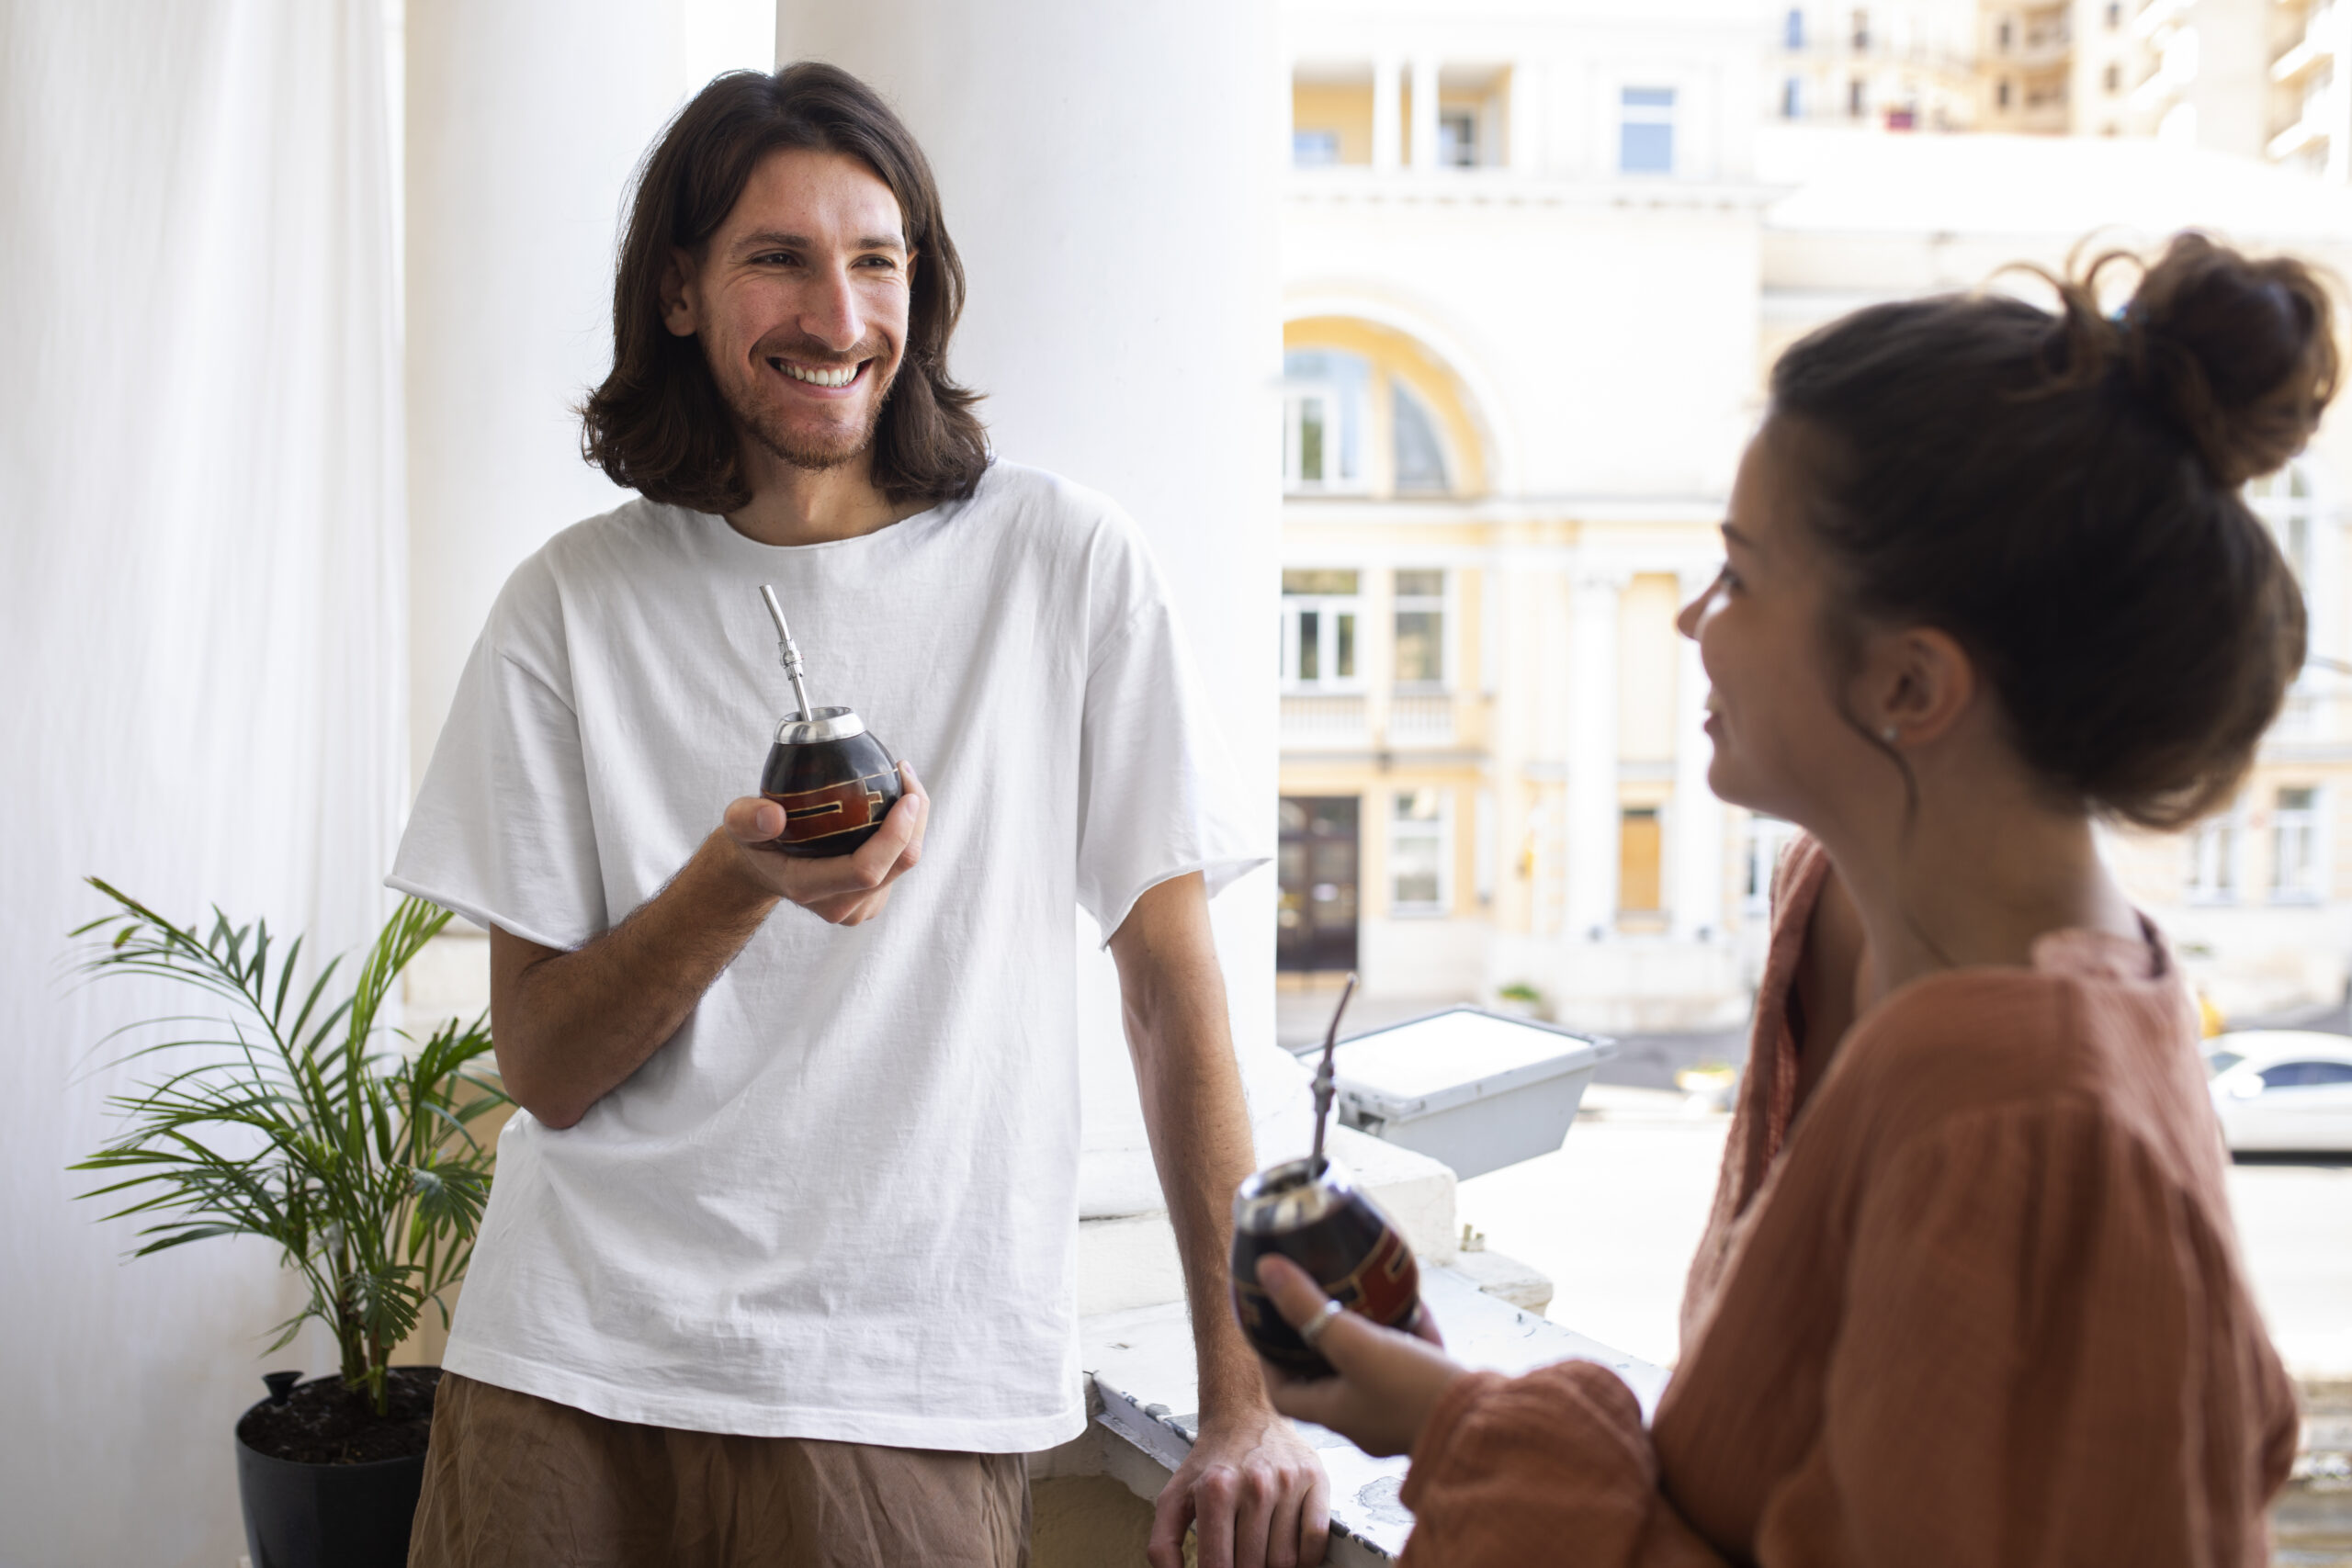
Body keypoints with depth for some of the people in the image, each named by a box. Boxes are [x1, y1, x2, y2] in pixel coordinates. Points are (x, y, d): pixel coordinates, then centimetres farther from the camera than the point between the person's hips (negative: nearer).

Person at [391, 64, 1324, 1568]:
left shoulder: (1064, 564, -3)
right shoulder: (576, 604, 1)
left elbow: (1174, 979, -2)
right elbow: (546, 1071, 0)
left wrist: (1244, 1403, -5)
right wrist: (738, 880, -19)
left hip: (912, 1390, -1)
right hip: (577, 1368, 2)